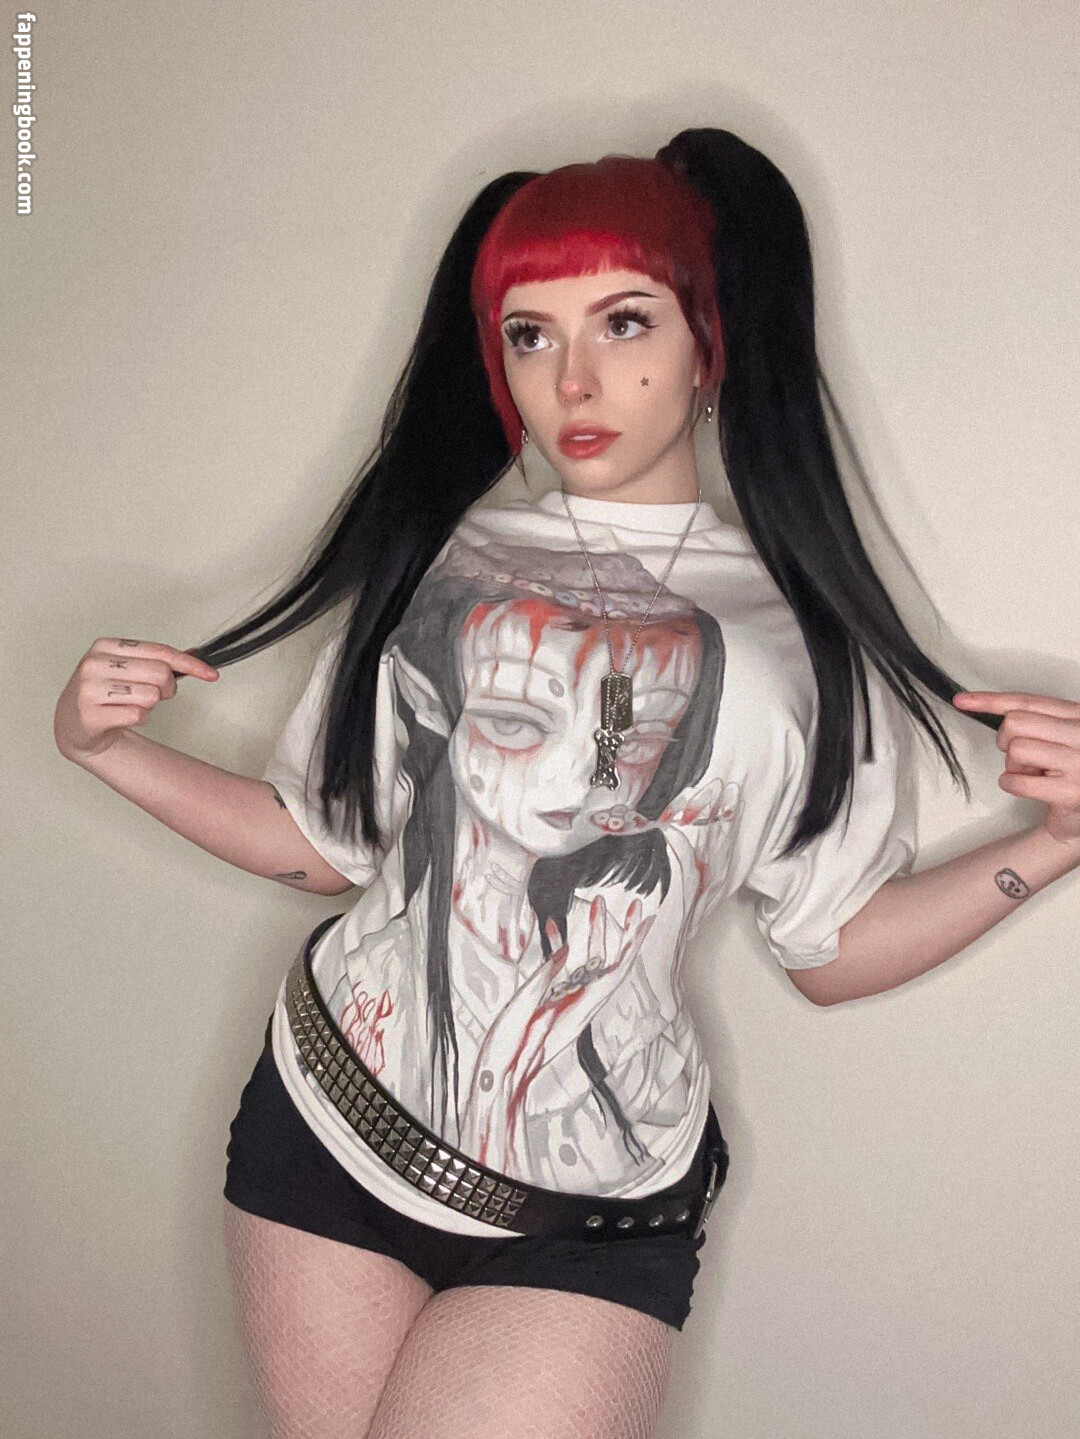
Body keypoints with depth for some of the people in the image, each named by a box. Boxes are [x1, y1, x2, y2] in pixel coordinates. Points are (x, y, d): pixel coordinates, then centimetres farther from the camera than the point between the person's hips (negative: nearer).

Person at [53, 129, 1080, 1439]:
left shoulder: (802, 630, -2)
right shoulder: (431, 560, 1)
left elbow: (830, 950, 2)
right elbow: (325, 845, 8)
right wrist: (111, 751, -1)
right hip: (324, 1129, 2)